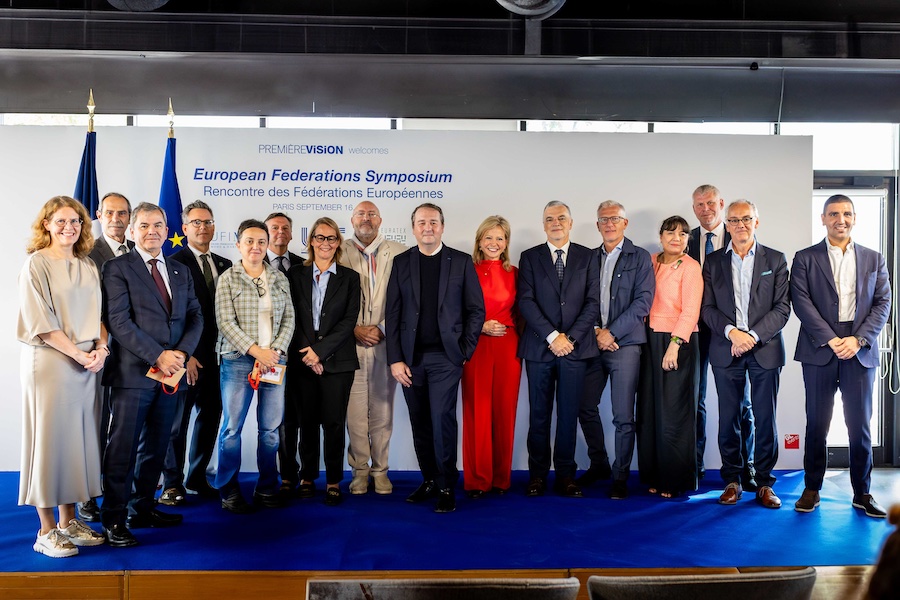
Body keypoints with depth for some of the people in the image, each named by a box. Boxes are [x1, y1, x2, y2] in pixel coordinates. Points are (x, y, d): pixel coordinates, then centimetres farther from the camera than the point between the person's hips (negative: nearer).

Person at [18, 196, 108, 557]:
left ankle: (69, 520, 19)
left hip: (86, 364, 6)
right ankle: (47, 530, 9)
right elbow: (41, 321, -11)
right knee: (49, 437, -1)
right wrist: (78, 354, -14)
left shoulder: (88, 267, 13)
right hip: (49, 363, -6)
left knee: (78, 437, 8)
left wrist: (100, 347, -4)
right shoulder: (36, 264, -4)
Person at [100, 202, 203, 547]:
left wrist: (181, 352, -7)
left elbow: (195, 317, 11)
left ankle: (143, 509, 25)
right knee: (123, 448, 0)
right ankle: (113, 519, 10)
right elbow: (118, 321, -11)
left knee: (156, 447, 13)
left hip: (170, 372, 6)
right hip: (133, 373, -6)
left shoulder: (181, 271, 16)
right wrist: (159, 355, -17)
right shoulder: (117, 268, -2)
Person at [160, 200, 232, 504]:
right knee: (178, 420, 4)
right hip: (187, 356, -6)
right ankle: (172, 483, 16)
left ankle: (197, 476, 27)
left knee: (210, 417, 12)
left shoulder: (225, 266, 13)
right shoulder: (174, 263, -5)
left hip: (216, 356, 6)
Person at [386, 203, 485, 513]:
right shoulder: (401, 262, 7)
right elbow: (392, 314, 4)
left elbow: (476, 309, 3)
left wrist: (465, 351, -4)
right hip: (411, 357, 3)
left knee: (442, 419, -9)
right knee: (420, 424, 8)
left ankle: (447, 487, 4)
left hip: (445, 356, -2)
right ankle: (429, 480, 22)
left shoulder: (461, 261, 3)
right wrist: (395, 359, -2)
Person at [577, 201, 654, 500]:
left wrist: (611, 332, -13)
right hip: (592, 343, 4)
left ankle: (620, 476, 10)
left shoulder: (640, 258, 1)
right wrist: (595, 331, -6)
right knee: (586, 408, 8)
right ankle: (598, 465, 26)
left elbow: (643, 301, -7)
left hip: (625, 344, -4)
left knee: (623, 416, -2)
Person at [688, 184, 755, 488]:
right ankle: (694, 465, 18)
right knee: (694, 399, 8)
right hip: (695, 327, 2)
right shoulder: (685, 240, 6)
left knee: (740, 401, 5)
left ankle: (745, 467, 16)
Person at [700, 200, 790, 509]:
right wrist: (731, 331, -13)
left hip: (765, 348, -1)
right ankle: (732, 481, 15)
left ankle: (765, 483, 13)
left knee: (765, 419, 3)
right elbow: (707, 307, 3)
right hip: (726, 350, 1)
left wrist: (754, 335, -13)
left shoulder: (776, 260, 6)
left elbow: (782, 307, -1)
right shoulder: (713, 261, 9)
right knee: (729, 419, 4)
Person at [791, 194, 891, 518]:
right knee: (817, 423, 4)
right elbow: (801, 302, -5)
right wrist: (831, 339, -14)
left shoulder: (874, 259, 12)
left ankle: (862, 493, 17)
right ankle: (812, 489, 16)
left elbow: (883, 303, 5)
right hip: (819, 350, -1)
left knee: (860, 425, 6)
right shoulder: (805, 258, 5)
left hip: (860, 351, 2)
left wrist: (858, 339, -10)